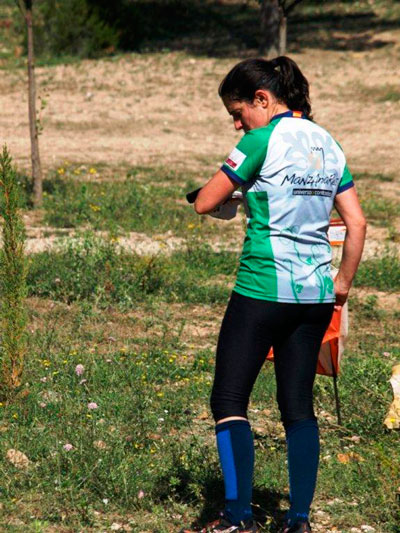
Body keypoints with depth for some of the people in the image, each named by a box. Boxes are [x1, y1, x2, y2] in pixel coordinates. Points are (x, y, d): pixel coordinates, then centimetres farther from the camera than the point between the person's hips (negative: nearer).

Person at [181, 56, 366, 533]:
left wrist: (230, 195, 15)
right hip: (315, 295, 7)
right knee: (298, 406, 11)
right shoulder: (327, 143, 11)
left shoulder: (263, 140, -9)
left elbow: (203, 204, -6)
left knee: (229, 402, 0)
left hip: (263, 290, -7)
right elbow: (357, 224, 11)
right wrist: (342, 284, 18)